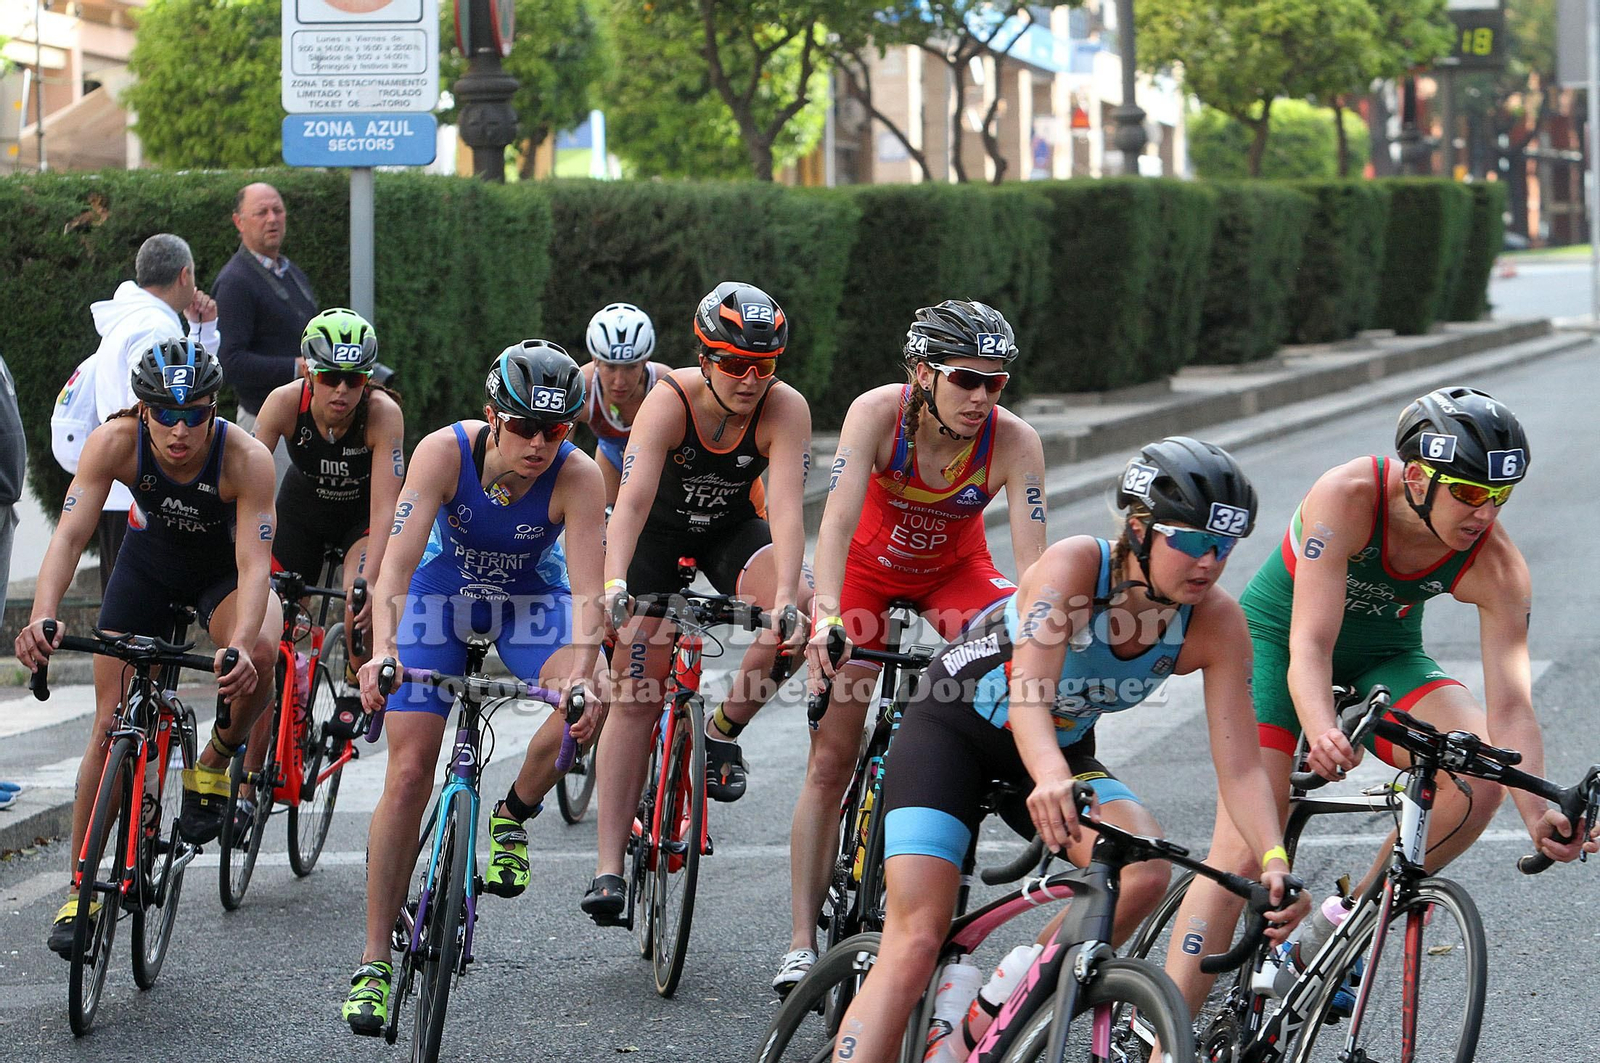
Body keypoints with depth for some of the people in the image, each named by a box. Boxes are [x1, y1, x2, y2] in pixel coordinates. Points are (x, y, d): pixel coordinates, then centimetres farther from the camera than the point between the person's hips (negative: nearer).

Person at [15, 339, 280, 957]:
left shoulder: (246, 460, -33)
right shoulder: (115, 443, -29)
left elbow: (254, 563, -38)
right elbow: (70, 535, -35)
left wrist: (240, 645, -56)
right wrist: (42, 616, -52)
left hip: (223, 566, -1)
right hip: (149, 561, 2)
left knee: (259, 656, -34)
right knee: (111, 724, -6)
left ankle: (214, 764, -4)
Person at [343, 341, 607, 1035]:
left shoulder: (576, 476, -30)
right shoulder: (445, 452, -30)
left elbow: (588, 591, -37)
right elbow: (397, 562, -37)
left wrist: (582, 675, -55)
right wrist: (382, 651, -54)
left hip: (529, 600, 0)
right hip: (444, 591, 0)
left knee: (586, 705, -30)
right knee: (409, 773, -10)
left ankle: (510, 820, 0)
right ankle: (374, 964, -1)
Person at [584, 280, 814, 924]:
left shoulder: (785, 409, -26)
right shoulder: (670, 401, -30)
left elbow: (785, 508, -36)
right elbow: (632, 501, -40)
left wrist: (786, 596, -51)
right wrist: (613, 587, -55)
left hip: (731, 530, 2)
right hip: (656, 533, -1)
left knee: (798, 616, -30)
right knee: (636, 697, -10)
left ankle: (722, 732, -6)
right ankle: (609, 869, -8)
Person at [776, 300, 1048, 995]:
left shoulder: (1014, 442, -28)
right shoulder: (878, 413, -31)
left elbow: (1031, 558, -33)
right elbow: (838, 519, -40)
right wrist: (826, 617, -54)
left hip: (954, 572, 1)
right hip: (867, 569, -1)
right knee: (830, 760, -6)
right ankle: (802, 942, -2)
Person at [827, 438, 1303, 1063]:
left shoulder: (1216, 623, -18)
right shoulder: (1075, 565, -30)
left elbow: (1239, 767, -19)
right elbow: (1029, 689, -42)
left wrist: (1274, 861, -37)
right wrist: (1052, 777, -62)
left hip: (1066, 749, 4)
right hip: (954, 729, -4)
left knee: (1145, 875, -25)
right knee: (915, 942, -18)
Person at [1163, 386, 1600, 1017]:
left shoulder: (1497, 567, -24)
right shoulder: (1347, 497, -33)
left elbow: (1510, 704, -27)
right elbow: (1310, 644, -38)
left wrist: (1535, 813, -43)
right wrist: (1321, 732, -58)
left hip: (1383, 656, 3)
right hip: (1278, 635, -3)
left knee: (1483, 774, -25)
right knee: (1245, 844, -17)